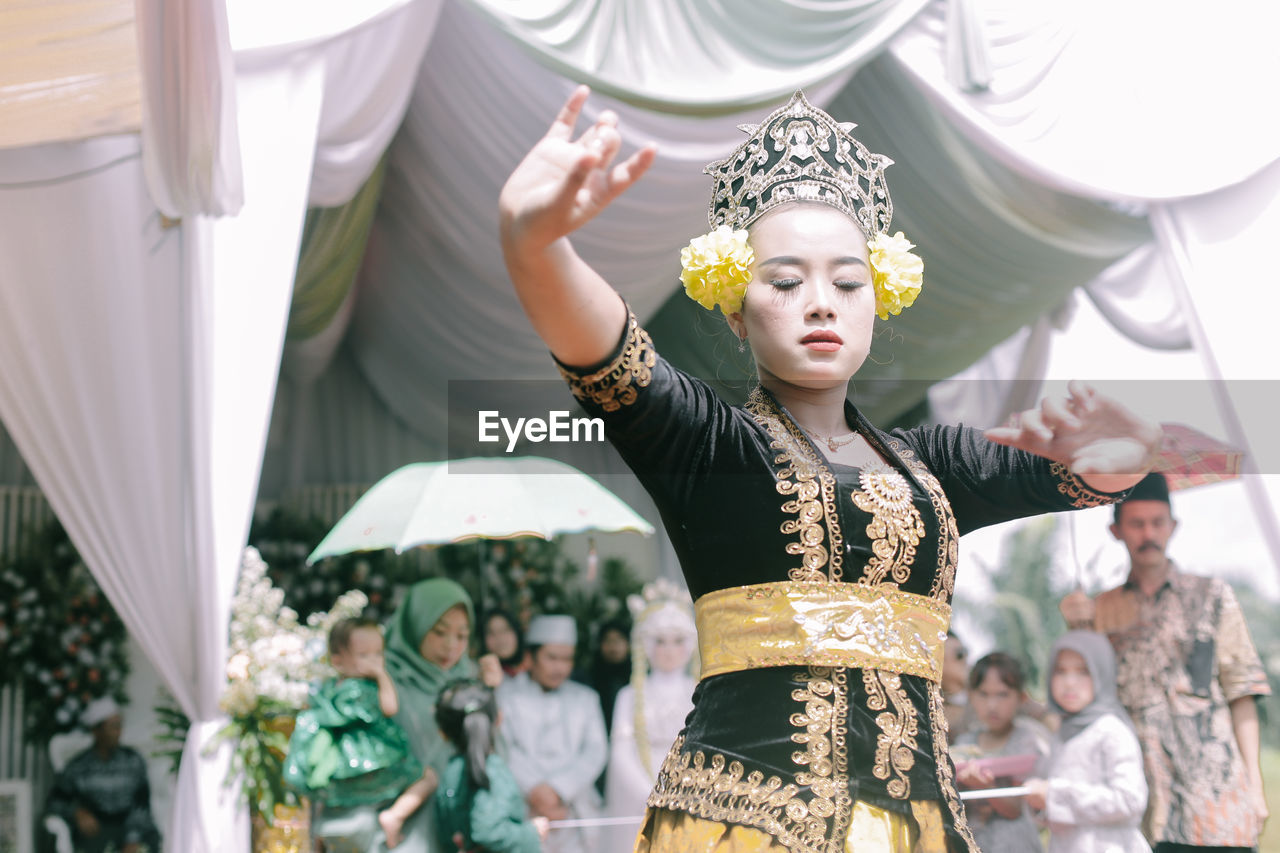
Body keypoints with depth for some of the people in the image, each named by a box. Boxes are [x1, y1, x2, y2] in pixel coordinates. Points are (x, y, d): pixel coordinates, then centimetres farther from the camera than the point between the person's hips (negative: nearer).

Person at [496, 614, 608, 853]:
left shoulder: (585, 697, 19)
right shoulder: (505, 694, 11)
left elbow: (596, 751, 7)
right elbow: (502, 748, -1)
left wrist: (558, 789, -7)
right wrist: (535, 790, -14)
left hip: (574, 807, 2)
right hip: (521, 811, -2)